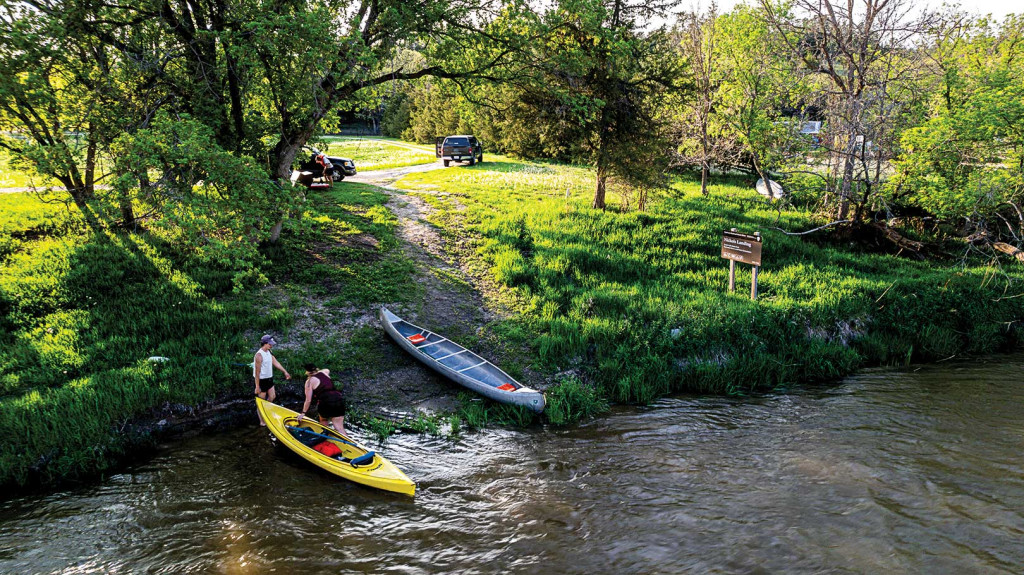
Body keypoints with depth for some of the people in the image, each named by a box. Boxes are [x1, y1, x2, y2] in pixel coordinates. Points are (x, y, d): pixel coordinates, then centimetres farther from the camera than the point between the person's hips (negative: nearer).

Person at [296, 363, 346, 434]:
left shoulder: (309, 381, 4)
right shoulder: (324, 372, 18)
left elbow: (308, 400, 3)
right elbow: (328, 370, 47)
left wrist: (303, 413, 12)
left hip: (325, 402, -4)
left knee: (323, 420, 29)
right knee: (339, 428, 0)